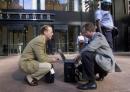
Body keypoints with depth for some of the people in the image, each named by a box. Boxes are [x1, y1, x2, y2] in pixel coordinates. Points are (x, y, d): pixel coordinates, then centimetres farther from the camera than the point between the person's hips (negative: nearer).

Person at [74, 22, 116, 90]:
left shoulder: (99, 36, -14)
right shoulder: (92, 38, 14)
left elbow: (89, 48, -28)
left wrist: (79, 54, -14)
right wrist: (80, 54, -1)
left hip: (107, 62, -10)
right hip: (103, 62, 10)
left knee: (85, 55, -29)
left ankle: (92, 82, -24)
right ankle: (102, 73, 31)